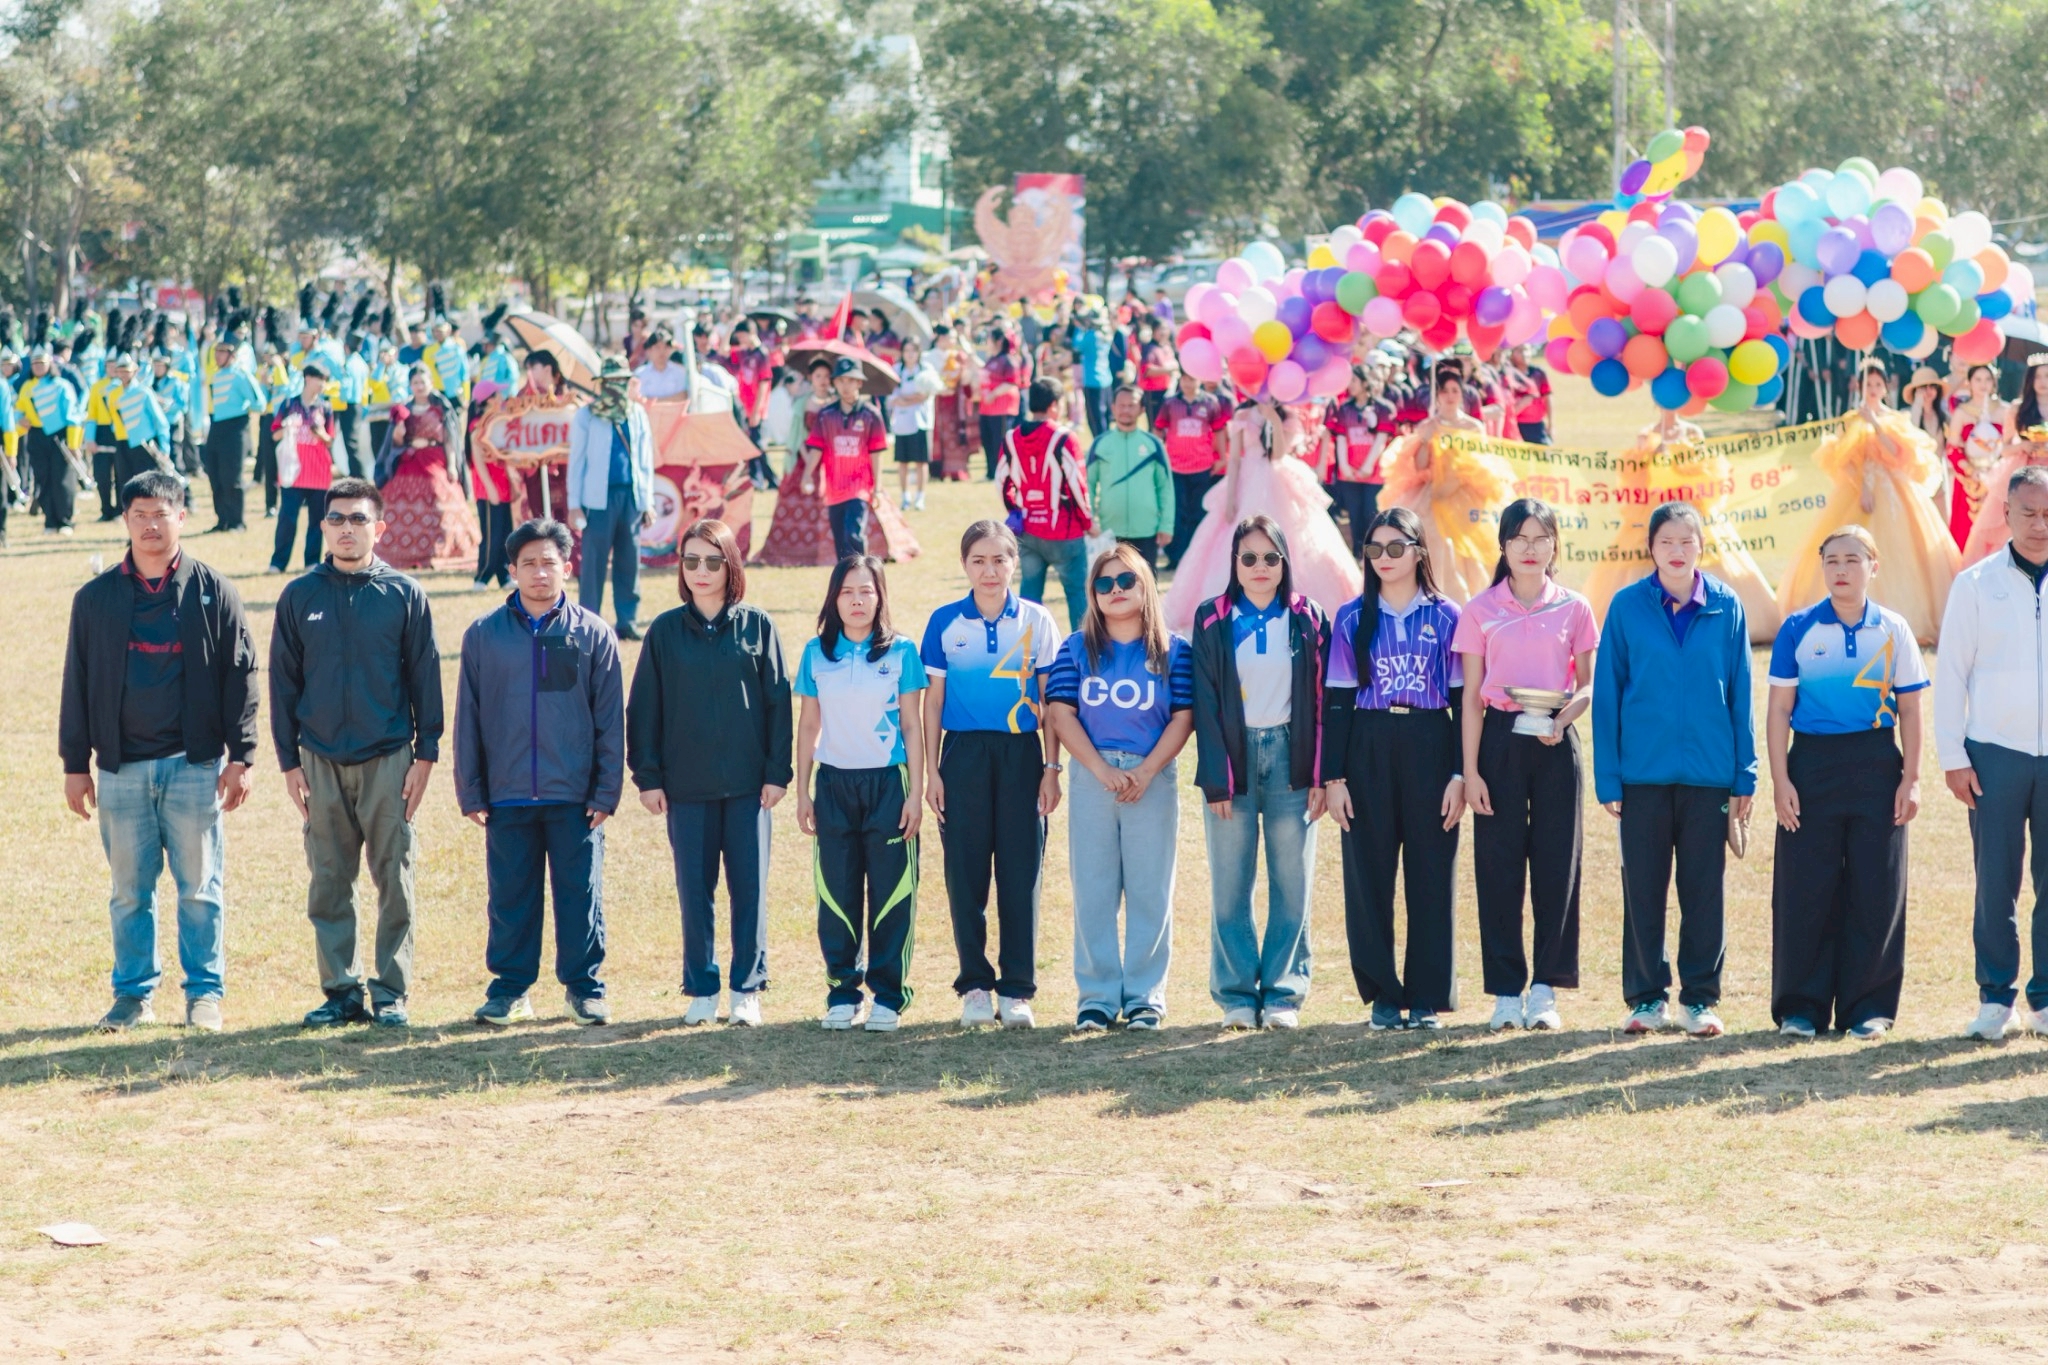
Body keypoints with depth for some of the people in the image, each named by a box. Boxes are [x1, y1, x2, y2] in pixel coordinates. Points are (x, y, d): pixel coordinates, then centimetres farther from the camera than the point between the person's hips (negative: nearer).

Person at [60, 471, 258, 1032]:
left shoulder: (213, 592, 2)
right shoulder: (96, 598, 6)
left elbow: (241, 675, 2)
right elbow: (77, 685, 9)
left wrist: (240, 757, -4)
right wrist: (75, 764, 6)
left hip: (194, 765, -1)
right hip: (121, 769, 2)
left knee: (200, 885, 3)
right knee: (130, 890, 7)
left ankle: (204, 991, 12)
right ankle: (133, 993, 16)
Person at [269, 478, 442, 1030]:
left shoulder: (404, 594, 1)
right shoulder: (300, 595, 5)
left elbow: (424, 676, 3)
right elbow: (283, 681, 8)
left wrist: (425, 755, -2)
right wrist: (289, 761, 4)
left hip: (389, 759, -2)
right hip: (322, 761, 2)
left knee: (395, 881, 1)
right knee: (328, 885, 4)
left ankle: (392, 991, 8)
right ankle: (342, 990, 12)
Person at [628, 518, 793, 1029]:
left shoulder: (757, 625, 1)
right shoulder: (665, 631, 3)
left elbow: (778, 701, 2)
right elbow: (644, 707, 5)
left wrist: (777, 772, -4)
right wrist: (647, 776, -1)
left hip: (748, 784, -1)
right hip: (686, 787, 1)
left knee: (750, 886, 2)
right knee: (694, 889, 6)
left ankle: (748, 988, 11)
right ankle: (701, 990, 15)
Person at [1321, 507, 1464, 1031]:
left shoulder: (1445, 617, 4)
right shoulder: (1352, 619, 6)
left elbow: (1461, 699, 2)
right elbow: (1336, 699, 4)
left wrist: (1460, 774, -5)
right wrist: (1333, 776, -3)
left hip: (1430, 750, -1)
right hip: (1368, 751, 1)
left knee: (1431, 874, 0)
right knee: (1368, 874, 1)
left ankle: (1426, 997, 7)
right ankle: (1382, 996, 9)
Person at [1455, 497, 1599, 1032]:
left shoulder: (1573, 609, 4)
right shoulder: (1481, 610, 3)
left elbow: (1588, 686, 8)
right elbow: (1471, 697, 3)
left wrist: (1563, 718, -14)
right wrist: (1470, 770, -3)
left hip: (1555, 744, 0)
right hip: (1500, 741, 0)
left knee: (1556, 865, 0)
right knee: (1499, 866, 0)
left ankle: (1545, 988, 8)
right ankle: (1506, 992, 7)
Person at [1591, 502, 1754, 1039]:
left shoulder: (1725, 607, 2)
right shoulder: (1627, 607, 0)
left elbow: (1740, 694, 6)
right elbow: (1607, 693, 2)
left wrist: (1745, 774, 3)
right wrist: (1608, 777, -3)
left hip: (1708, 770, 0)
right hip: (1643, 770, 0)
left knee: (1704, 888, 5)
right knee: (1642, 888, 4)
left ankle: (1700, 998, 13)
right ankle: (1646, 998, 14)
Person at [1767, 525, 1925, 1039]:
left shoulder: (1893, 630, 5)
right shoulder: (1799, 629, 2)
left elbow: (1910, 711, 6)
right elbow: (1779, 709, 1)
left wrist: (1910, 780, -1)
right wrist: (1780, 780, -6)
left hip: (1876, 766, 1)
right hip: (1812, 763, -1)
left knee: (1876, 890, 2)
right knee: (1805, 888, 0)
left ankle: (1868, 1006, 11)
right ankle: (1801, 1007, 9)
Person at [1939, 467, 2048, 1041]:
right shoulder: (1976, 583, 3)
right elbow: (1951, 672, 4)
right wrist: (1953, 758, -2)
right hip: (1996, 754, -1)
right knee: (1995, 881, 1)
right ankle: (1996, 997, 9)